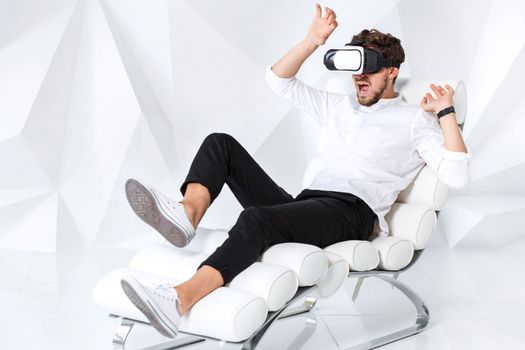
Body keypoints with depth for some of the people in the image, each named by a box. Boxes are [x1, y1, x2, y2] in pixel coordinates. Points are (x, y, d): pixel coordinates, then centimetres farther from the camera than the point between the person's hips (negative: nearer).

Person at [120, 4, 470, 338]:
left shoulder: (414, 120, 13)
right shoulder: (339, 105, 30)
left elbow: (457, 175, 0)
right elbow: (279, 80, 28)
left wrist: (446, 112, -1)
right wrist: (313, 41, 17)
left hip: (350, 210, -7)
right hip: (303, 204, 7)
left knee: (257, 218, -36)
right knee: (220, 143, 0)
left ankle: (179, 300, -50)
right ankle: (188, 213, -29)